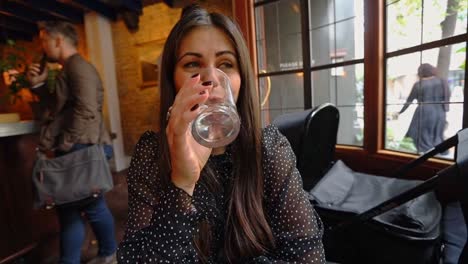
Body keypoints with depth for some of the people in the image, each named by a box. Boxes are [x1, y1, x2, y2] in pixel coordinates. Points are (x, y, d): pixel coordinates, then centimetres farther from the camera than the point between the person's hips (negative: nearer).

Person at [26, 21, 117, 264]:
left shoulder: (78, 66, -10)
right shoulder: (67, 70, 23)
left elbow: (87, 111, -22)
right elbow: (57, 108, 28)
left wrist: (64, 146, -19)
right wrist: (38, 85, 14)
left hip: (82, 150, -10)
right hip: (72, 151, 10)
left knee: (91, 205, 1)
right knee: (68, 208, 16)